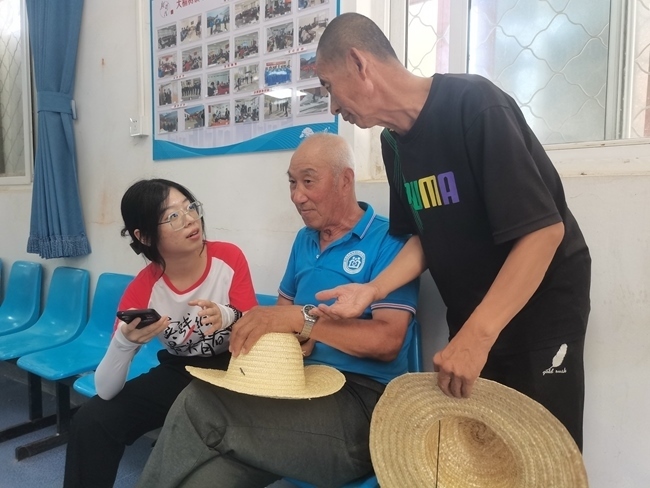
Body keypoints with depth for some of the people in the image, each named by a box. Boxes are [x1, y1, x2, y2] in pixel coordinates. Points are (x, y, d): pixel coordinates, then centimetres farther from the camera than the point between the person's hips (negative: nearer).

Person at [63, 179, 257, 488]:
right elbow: (106, 390, -15)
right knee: (91, 421, -14)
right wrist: (125, 341, -37)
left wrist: (228, 318, -36)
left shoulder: (229, 257, -16)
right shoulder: (142, 290, -14)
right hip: (179, 374, 2)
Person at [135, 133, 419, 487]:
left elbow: (388, 341, -16)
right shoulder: (304, 240, 17)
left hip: (360, 401, -5)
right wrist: (292, 337, 0)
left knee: (198, 403, -23)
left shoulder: (387, 241, -6)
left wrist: (302, 319, -20)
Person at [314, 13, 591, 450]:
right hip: (472, 316, 6)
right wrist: (372, 290, -8)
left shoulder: (474, 104, -22)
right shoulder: (394, 141, 0)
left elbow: (544, 229, -26)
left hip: (544, 304, -6)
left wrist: (477, 335, -30)